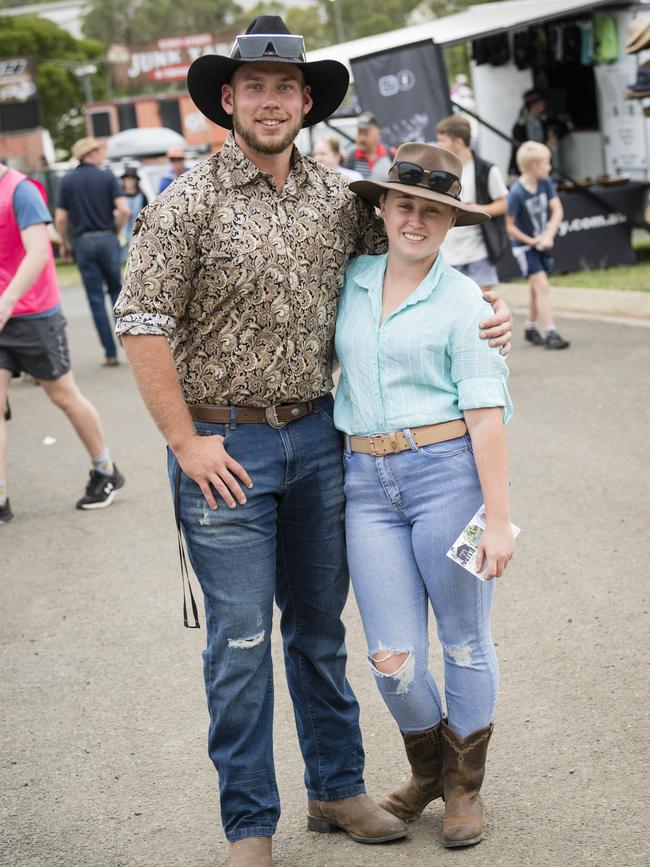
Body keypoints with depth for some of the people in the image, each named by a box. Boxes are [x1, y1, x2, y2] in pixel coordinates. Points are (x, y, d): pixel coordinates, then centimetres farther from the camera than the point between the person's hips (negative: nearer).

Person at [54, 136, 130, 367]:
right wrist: (115, 230, 6)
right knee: (117, 290, 15)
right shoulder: (108, 177, -1)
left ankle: (110, 353, 2)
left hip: (82, 242, 1)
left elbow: (60, 218, -2)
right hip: (107, 239, -1)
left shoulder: (67, 180, 2)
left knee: (96, 298, 4)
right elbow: (124, 210, -11)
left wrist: (65, 244, 12)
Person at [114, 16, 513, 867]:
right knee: (241, 640, 1)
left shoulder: (340, 196, 4)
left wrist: (480, 310, 2)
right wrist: (186, 441, -12)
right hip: (225, 447, -4)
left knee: (320, 627, 16)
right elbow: (141, 322, -10)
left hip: (317, 438, 4)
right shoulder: (189, 204, -9)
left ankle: (337, 788, 32)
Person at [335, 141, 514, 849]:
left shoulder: (461, 300, -4)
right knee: (393, 658, 2)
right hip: (367, 483, 3)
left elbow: (485, 413, -8)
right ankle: (426, 769, 31)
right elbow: (329, 359, 25)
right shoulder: (352, 279, 9)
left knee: (464, 642, 8)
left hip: (448, 473, -3)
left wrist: (499, 518, -12)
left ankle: (464, 784, 29)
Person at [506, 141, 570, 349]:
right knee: (542, 286, -14)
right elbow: (509, 226, -18)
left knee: (537, 289, 17)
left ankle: (531, 328, 34)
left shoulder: (545, 183, -6)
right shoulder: (517, 193, -23)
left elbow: (557, 211, -9)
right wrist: (531, 241, -19)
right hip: (524, 246, -6)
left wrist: (548, 236, -22)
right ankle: (551, 334, -16)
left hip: (542, 244, 6)